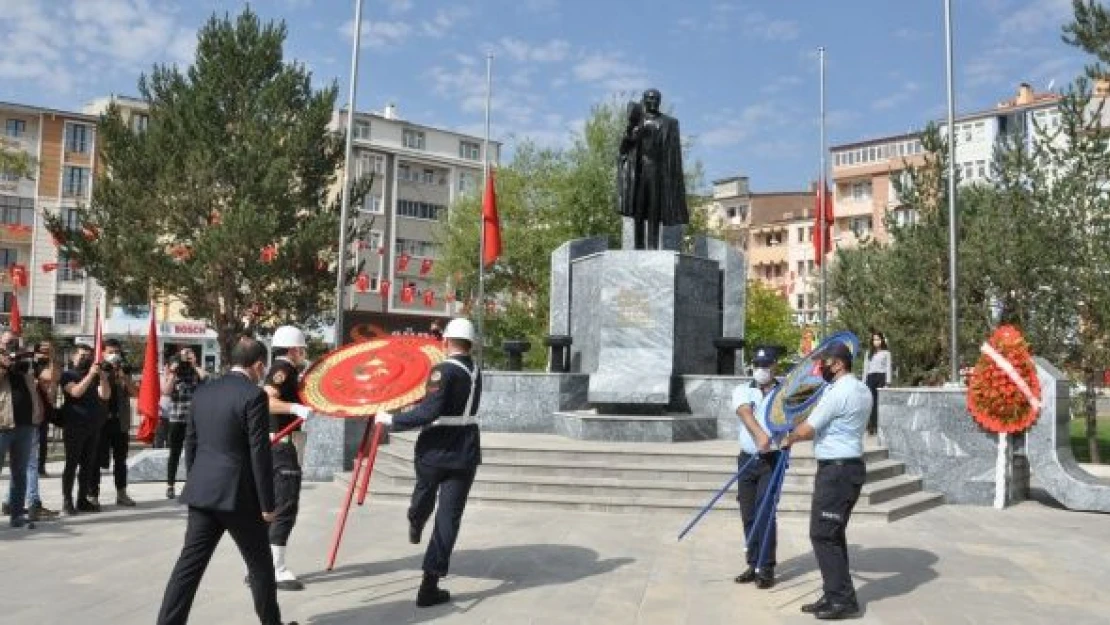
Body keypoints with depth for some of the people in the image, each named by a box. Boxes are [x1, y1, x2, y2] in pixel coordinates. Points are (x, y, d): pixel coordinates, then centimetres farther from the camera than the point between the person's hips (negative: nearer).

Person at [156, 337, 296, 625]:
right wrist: (267, 504, -9)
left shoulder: (202, 393, 9)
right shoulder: (254, 395, -13)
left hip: (202, 494, 6)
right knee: (260, 564, 11)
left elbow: (190, 445, 14)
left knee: (189, 564, 7)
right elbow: (259, 453, -15)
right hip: (238, 495, -6)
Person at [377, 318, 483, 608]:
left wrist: (391, 419, -18)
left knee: (424, 493, 28)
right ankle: (430, 586, 4)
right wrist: (416, 400, 22)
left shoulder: (443, 370, -17)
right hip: (465, 453, 4)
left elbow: (428, 412, -27)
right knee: (448, 518, 4)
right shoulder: (475, 372, 7)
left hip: (434, 451, -4)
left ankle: (415, 527, 58)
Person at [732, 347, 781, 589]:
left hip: (772, 460, -3)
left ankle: (767, 568, 0)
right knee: (748, 514, 7)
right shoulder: (742, 392, 6)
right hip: (747, 459, 3)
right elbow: (745, 413, -14)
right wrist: (760, 434, -34)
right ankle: (754, 565, 18)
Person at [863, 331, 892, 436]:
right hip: (870, 378, 3)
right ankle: (871, 425, -3)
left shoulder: (886, 352, 8)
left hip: (881, 377, -3)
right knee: (871, 402, -4)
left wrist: (887, 382, -6)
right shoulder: (869, 353, 18)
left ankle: (878, 426, -8)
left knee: (880, 402, -9)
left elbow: (888, 367, 3)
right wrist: (864, 382, 9)